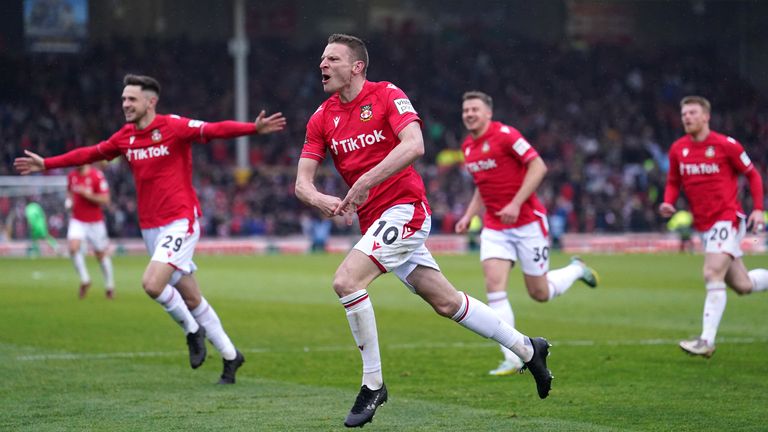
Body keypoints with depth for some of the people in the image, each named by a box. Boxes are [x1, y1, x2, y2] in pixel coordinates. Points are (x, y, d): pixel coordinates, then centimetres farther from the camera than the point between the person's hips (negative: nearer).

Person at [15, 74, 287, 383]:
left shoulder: (174, 127, -10)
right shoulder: (125, 137, 9)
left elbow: (216, 130, -22)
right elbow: (90, 154, 23)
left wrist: (254, 128, -38)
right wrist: (46, 164, 28)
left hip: (180, 221, -6)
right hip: (150, 227, 6)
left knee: (152, 283, -22)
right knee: (191, 299, 9)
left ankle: (192, 331, 3)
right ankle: (230, 356, 21)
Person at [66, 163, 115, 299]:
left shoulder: (97, 176, -14)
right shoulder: (72, 175, 3)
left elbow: (105, 200, -15)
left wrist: (86, 194, -23)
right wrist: (69, 200, 2)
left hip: (95, 222, -3)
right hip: (77, 220, 3)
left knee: (101, 254, 8)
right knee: (73, 247, -20)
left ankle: (110, 286, 26)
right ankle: (84, 280, -3)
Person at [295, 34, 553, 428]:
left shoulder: (387, 95, -9)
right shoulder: (322, 118, 7)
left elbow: (414, 145, -25)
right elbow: (302, 181, 3)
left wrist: (365, 181, -29)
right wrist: (322, 200, -20)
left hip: (404, 209, -7)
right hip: (373, 220, 7)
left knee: (346, 280, -23)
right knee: (445, 301, 12)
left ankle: (373, 385, -12)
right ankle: (527, 348, 28)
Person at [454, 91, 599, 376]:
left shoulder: (504, 135, -14)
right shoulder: (468, 147, 9)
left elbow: (538, 166, -18)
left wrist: (516, 203, -24)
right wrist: (468, 216, 10)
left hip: (527, 222, -6)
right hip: (494, 228, 6)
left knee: (540, 293, 3)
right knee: (494, 286, -14)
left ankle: (576, 270, 36)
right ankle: (512, 359, -12)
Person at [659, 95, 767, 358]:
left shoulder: (726, 146, -8)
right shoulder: (678, 149, 5)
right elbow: (673, 183, 17)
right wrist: (668, 203, -4)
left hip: (727, 219, -6)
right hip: (703, 225, 6)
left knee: (713, 274, -21)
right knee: (742, 285, 8)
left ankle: (707, 341, -23)